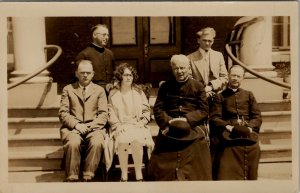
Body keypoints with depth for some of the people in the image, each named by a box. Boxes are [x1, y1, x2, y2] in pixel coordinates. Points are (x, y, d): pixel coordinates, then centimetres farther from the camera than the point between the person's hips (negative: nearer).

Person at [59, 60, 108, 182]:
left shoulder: (100, 90, 17)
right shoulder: (68, 89, 17)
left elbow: (103, 114, 7)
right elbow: (63, 113, 7)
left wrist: (90, 126, -10)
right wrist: (76, 124, -11)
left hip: (94, 127, 0)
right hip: (73, 127, 0)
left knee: (97, 143, -33)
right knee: (73, 143, -34)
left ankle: (88, 177, -24)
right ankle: (72, 178, -23)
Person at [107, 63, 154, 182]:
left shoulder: (139, 92, 16)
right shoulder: (113, 93, 12)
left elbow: (146, 111, 12)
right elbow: (110, 113, 5)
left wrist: (141, 123, -3)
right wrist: (117, 125, -10)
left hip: (137, 125, 1)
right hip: (121, 126, 0)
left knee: (137, 140, -32)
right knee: (123, 140, -33)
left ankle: (139, 174, -19)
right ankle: (124, 174, -19)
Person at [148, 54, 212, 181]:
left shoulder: (198, 86, 7)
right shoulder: (165, 87, 13)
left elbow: (204, 110, 1)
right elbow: (158, 109, 7)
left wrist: (187, 119, -12)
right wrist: (168, 122, -10)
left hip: (193, 130, -1)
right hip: (170, 130, 2)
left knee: (195, 168, -7)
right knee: (163, 168, -3)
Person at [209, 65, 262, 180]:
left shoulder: (248, 95, 20)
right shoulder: (220, 96, 12)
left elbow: (257, 117, 12)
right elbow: (214, 118, 2)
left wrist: (248, 128, -8)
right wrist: (229, 127, -14)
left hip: (249, 139, 2)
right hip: (229, 140, -2)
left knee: (250, 174, 1)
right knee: (228, 174, -9)